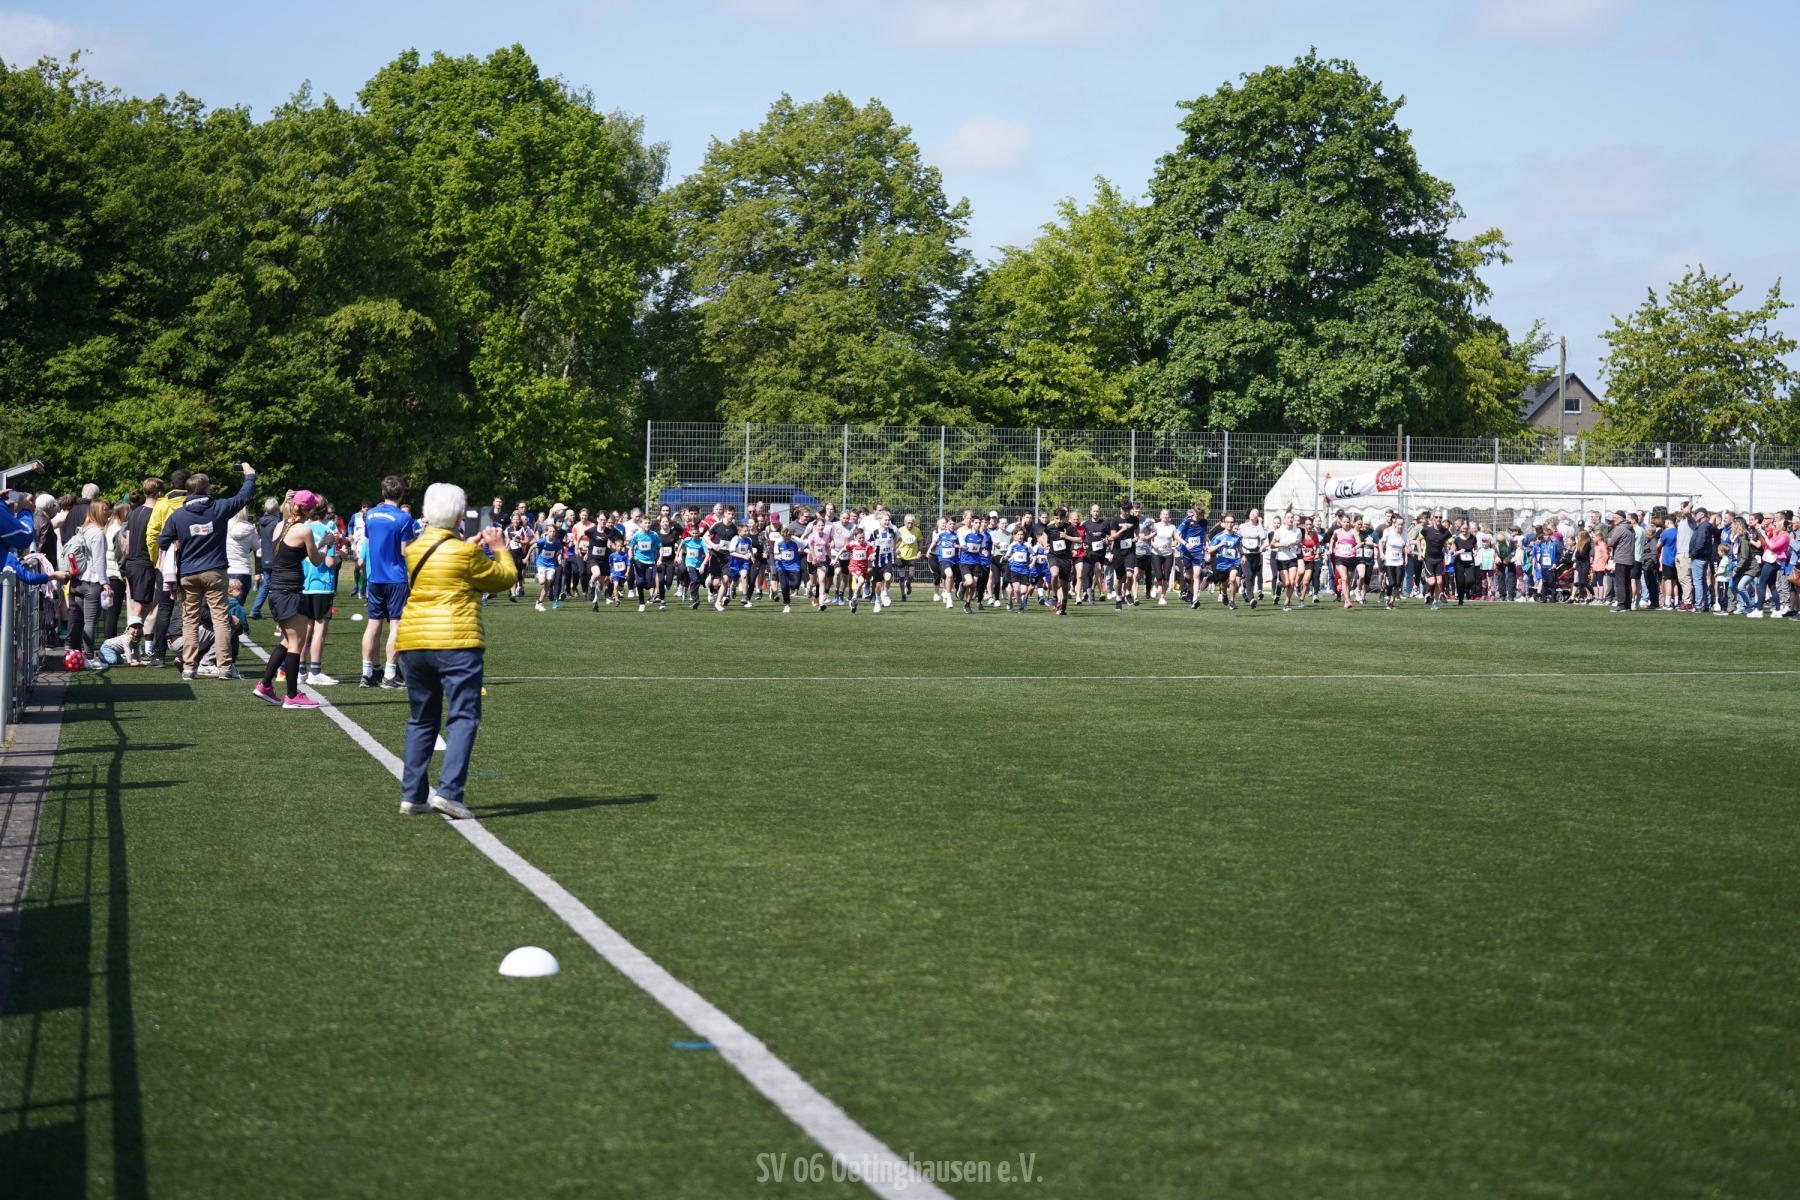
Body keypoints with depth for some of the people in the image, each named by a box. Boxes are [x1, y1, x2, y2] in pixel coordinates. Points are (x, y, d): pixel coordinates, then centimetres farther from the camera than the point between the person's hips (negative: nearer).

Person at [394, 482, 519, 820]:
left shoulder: (412, 550, 9)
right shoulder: (464, 554, -8)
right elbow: (506, 578, 3)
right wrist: (499, 549, 18)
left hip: (413, 644, 6)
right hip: (456, 643, -6)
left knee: (422, 720, 15)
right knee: (463, 718, -3)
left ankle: (412, 795, 13)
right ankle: (448, 791, -16)